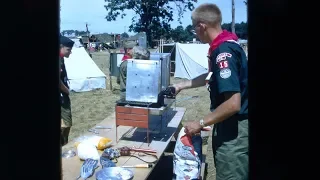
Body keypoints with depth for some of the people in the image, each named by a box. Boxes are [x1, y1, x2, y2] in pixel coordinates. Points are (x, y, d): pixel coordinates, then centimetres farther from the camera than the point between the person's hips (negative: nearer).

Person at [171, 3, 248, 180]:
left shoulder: (223, 51, -25)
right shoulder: (224, 45, 6)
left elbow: (233, 104, -29)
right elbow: (212, 76, 24)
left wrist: (200, 123, -20)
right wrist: (182, 85, 27)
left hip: (234, 129, -10)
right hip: (229, 125, 10)